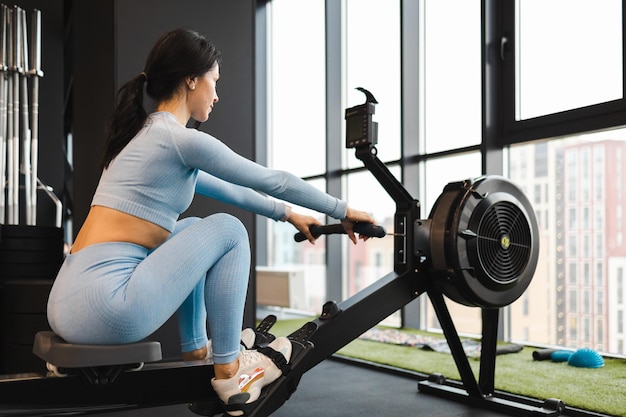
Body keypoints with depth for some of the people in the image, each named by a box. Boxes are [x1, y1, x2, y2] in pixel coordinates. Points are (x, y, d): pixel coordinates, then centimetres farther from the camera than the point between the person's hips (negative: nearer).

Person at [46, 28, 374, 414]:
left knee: (193, 229, 25)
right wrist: (343, 210, 12)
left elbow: (223, 188, 30)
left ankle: (196, 349, 28)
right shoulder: (180, 138, -9)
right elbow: (273, 180, -1)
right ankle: (229, 371, 9)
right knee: (228, 230, 3)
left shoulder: (147, 134, 19)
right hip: (105, 309, -9)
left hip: (69, 303, 9)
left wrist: (286, 214, 36)